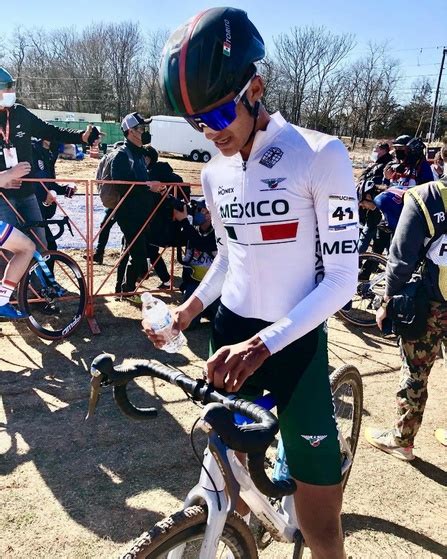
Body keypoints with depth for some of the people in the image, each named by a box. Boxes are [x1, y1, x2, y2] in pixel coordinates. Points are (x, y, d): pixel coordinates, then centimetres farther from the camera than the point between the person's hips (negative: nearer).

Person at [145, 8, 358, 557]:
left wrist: (263, 344, -25)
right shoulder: (214, 173, 5)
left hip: (295, 343, -4)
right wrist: (189, 309, 3)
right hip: (229, 334, 5)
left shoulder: (321, 156, -13)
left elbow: (342, 277, -15)